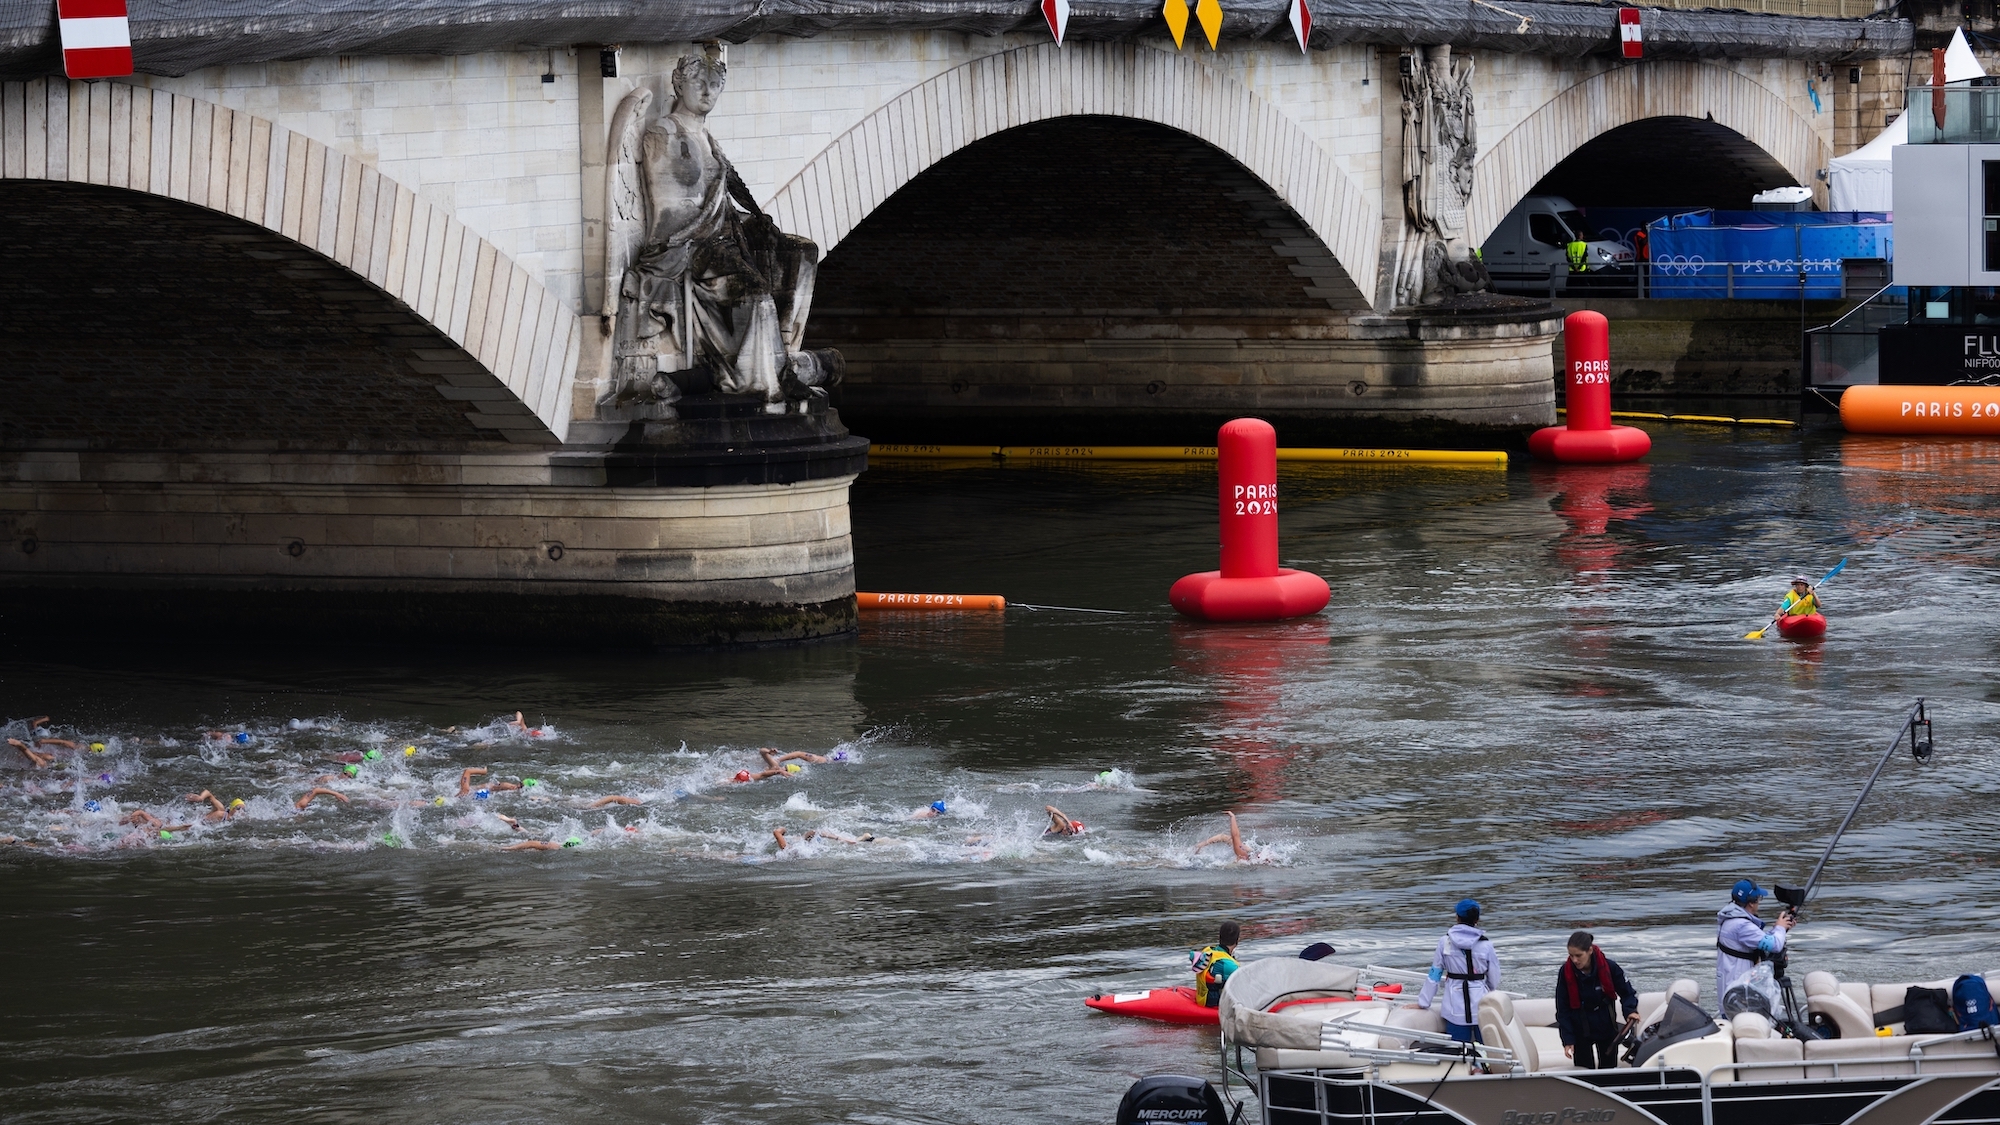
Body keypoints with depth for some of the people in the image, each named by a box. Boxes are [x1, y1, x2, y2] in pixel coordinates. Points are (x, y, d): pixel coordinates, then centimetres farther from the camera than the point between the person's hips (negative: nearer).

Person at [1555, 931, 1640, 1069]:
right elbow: (1562, 1009, -8)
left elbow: (1627, 992, -3)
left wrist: (1630, 1011, -23)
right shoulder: (1565, 972, -16)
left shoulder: (1609, 967, -18)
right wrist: (1567, 1040, -13)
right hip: (1581, 1032, 0)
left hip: (1607, 1029, 0)